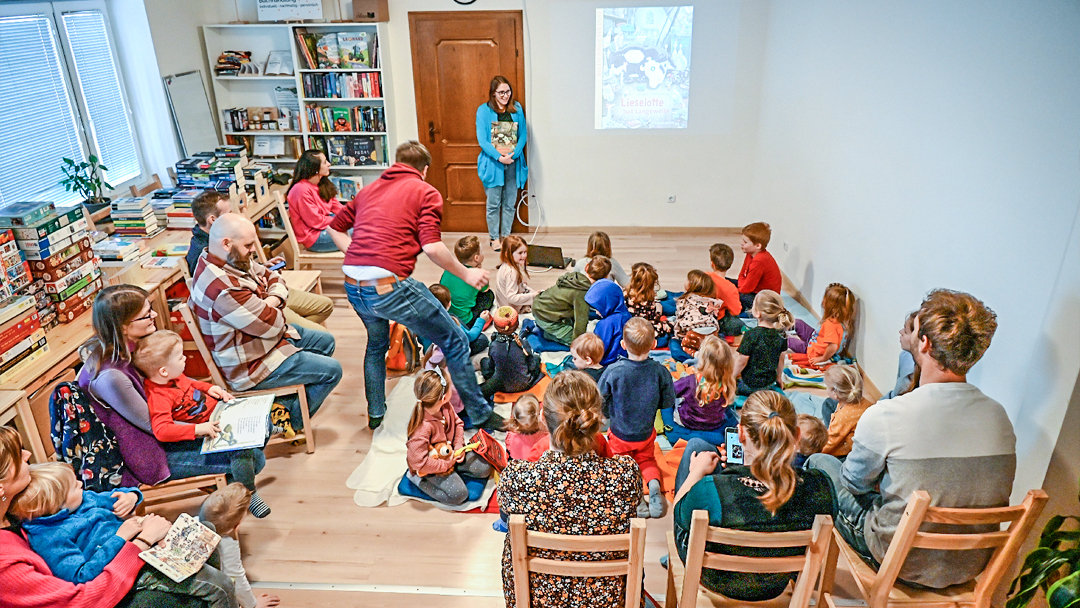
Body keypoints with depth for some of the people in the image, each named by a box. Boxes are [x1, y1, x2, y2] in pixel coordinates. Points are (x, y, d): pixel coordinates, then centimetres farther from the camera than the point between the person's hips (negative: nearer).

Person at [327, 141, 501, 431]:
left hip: (353, 287, 7)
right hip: (389, 285, -7)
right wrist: (466, 274, 1)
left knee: (377, 344, 34)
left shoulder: (370, 189, 22)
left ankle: (375, 414, 43)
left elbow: (336, 226, 27)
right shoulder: (426, 192, 4)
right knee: (455, 342, 9)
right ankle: (479, 415, 17)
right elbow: (432, 246, -10)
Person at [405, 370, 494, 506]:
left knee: (485, 469, -2)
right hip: (431, 465, -7)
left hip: (450, 452, 7)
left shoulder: (445, 407, -14)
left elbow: (458, 423, 6)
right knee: (459, 494, -18)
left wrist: (459, 446, -8)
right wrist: (446, 464, -24)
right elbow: (420, 462, -35)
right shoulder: (422, 427, -38)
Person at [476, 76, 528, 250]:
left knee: (510, 203, 9)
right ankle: (494, 237, 17)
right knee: (494, 203, 4)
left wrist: (514, 154, -12)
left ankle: (506, 236, 22)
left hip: (513, 163, 3)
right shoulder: (484, 110, -3)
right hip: (492, 163, -2)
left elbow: (523, 134, 4)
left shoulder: (517, 108, 6)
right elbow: (482, 140, -7)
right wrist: (499, 157, -17)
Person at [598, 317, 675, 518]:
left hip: (620, 434, -2)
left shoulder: (613, 371, -26)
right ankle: (653, 482, -2)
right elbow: (668, 402, -7)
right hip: (646, 433, 2)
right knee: (647, 460, 28)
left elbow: (600, 402, -13)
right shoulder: (660, 371, -21)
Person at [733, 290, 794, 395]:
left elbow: (741, 361, -17)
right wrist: (778, 378, 22)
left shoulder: (751, 334, -24)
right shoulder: (781, 334, -7)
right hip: (770, 384, 6)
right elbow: (781, 359, 6)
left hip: (749, 386, -6)